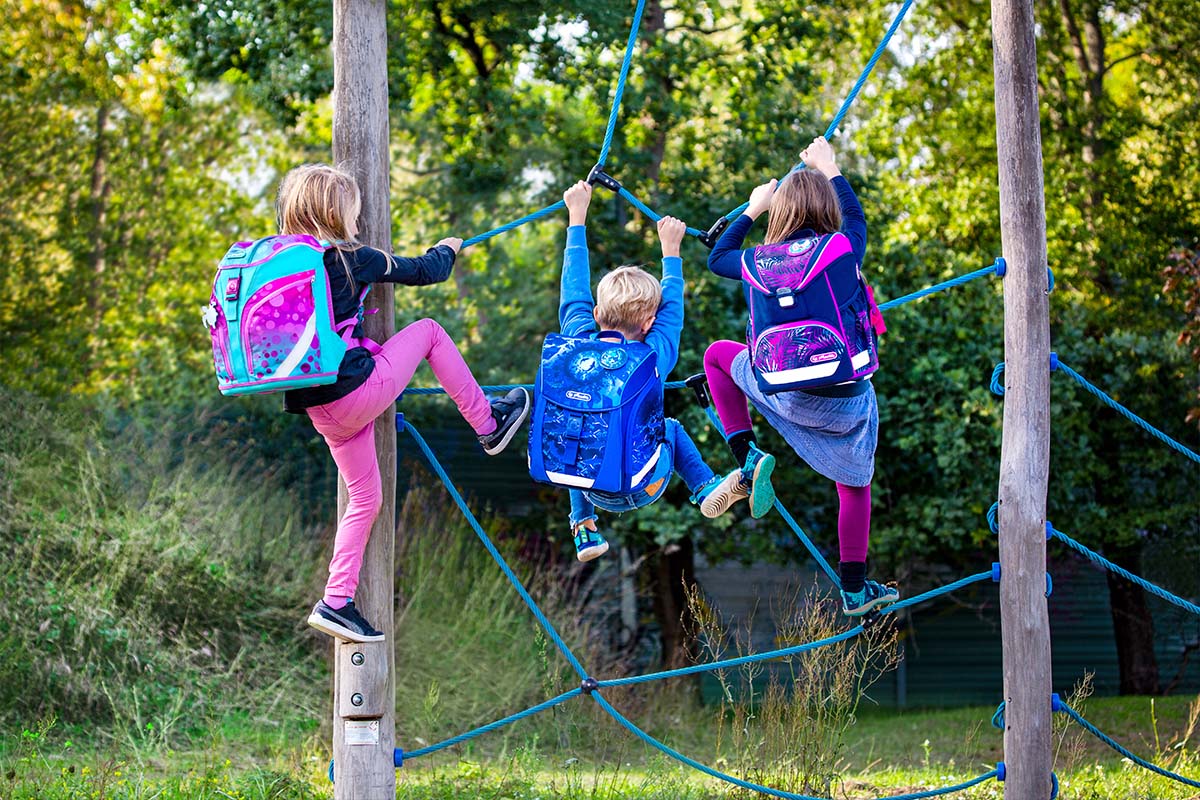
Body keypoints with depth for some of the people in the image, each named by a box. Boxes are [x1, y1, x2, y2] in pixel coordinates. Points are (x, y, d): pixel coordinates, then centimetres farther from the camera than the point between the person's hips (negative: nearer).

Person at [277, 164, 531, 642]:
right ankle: (488, 424, 22)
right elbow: (423, 272, 2)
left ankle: (336, 602, 14)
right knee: (428, 331, 14)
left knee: (365, 499, 18)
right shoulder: (350, 260, -10)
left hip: (321, 412, 7)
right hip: (360, 389, -7)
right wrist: (447, 249, 23)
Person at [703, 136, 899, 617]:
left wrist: (753, 209, 27)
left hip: (785, 394, 0)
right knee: (854, 486, 21)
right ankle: (855, 589, 27)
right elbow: (855, 214, 16)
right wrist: (830, 170, 30)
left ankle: (745, 455, 14)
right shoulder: (845, 249, -11)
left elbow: (718, 258, 17)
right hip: (847, 398, 0)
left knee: (718, 354, 28)